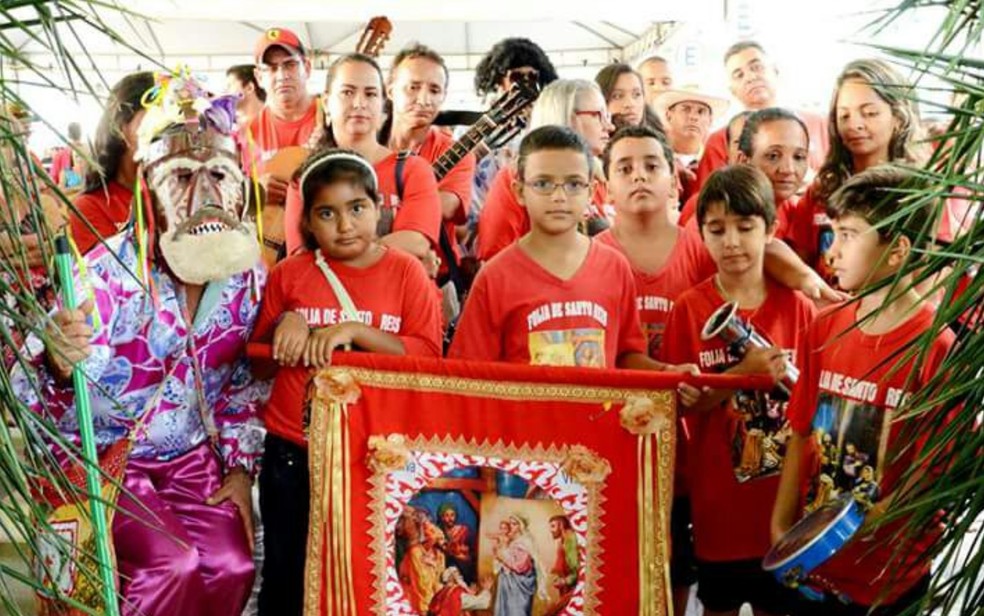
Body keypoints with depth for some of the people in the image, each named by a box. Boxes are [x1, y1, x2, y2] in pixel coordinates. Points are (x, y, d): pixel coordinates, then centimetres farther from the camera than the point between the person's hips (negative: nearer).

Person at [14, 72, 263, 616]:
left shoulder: (248, 276, -6)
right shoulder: (109, 271, -20)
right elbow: (34, 402, -17)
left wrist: (240, 469, 3)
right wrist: (57, 365, -39)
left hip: (192, 456, 4)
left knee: (231, 566, -15)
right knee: (176, 566, -22)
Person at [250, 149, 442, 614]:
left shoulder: (406, 272, -4)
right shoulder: (289, 273, 1)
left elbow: (429, 356, -11)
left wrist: (354, 330, -21)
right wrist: (283, 326, -10)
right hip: (292, 452, 2)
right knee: (287, 576, 15)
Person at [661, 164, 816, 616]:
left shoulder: (796, 306, -2)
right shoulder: (689, 308, -6)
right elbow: (682, 403, -9)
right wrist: (742, 373, -22)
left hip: (784, 489, 1)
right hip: (718, 491, -1)